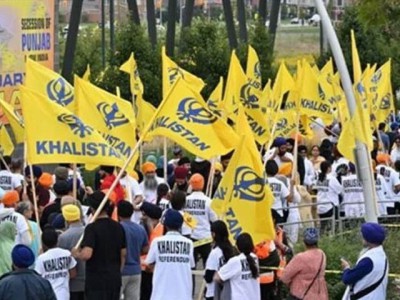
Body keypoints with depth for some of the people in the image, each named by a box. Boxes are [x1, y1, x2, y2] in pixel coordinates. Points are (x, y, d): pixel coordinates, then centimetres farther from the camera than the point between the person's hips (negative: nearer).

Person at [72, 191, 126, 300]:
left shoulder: (92, 228, -15)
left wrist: (76, 254, -5)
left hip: (96, 280, -6)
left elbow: (86, 254, -25)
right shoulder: (118, 227, 6)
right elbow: (123, 254, 12)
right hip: (115, 279, 6)